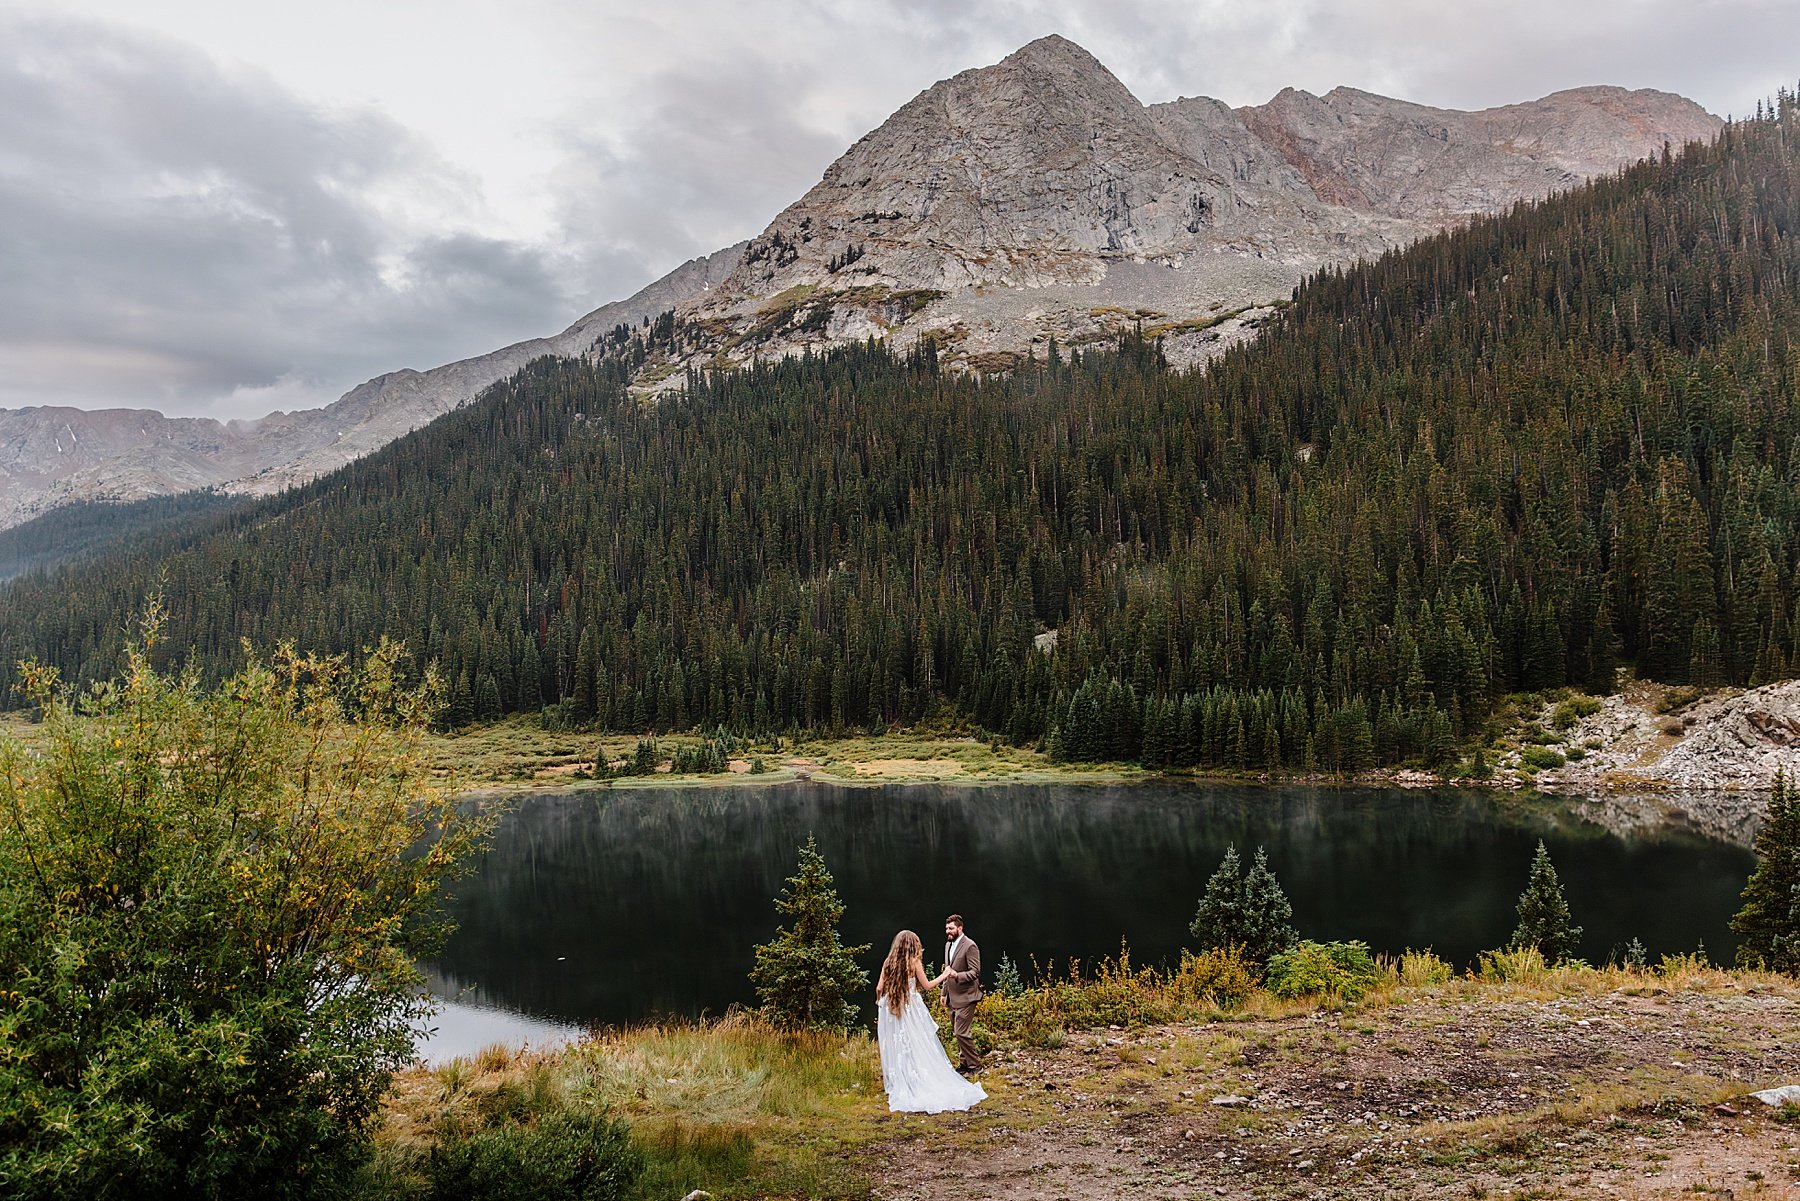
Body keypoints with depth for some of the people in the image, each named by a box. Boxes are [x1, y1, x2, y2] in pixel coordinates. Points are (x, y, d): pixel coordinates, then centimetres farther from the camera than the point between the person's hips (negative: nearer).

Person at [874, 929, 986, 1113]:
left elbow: (879, 988, 0)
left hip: (890, 1010, 3)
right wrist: (944, 975, 13)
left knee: (896, 1049, 8)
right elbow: (927, 985, 1)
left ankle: (899, 1084, 10)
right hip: (911, 1011, -3)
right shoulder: (914, 962, -5)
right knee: (919, 1049, 5)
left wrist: (880, 1002, 19)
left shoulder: (888, 962, 2)